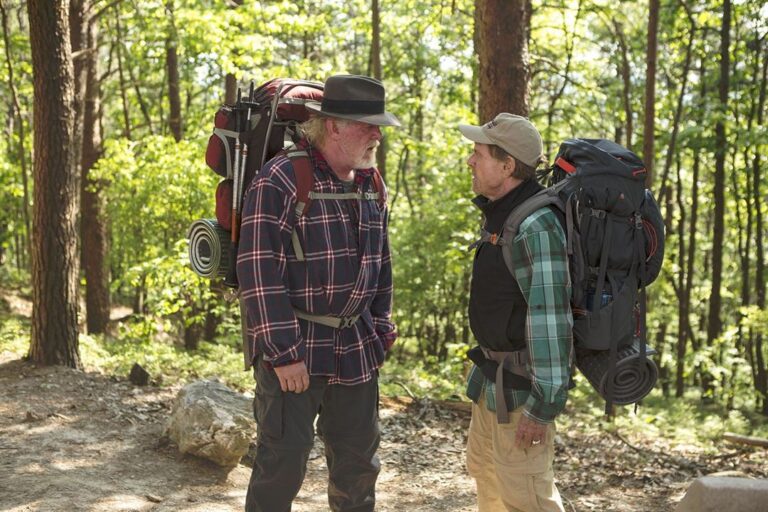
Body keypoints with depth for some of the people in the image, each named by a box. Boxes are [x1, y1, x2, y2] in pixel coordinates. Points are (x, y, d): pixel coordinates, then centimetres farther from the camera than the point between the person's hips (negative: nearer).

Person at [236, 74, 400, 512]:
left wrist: (381, 330, 13)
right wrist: (284, 352, -19)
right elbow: (260, 273, -18)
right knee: (283, 461, 2)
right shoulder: (279, 181, -15)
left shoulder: (371, 184, 8)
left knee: (359, 458, 16)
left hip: (356, 348, 7)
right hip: (295, 348, -6)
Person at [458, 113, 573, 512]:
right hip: (492, 376, 10)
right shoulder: (500, 215, 9)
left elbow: (550, 320, -27)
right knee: (484, 468, 24)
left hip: (519, 384, -10)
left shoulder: (536, 226, -24)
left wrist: (543, 404, -25)